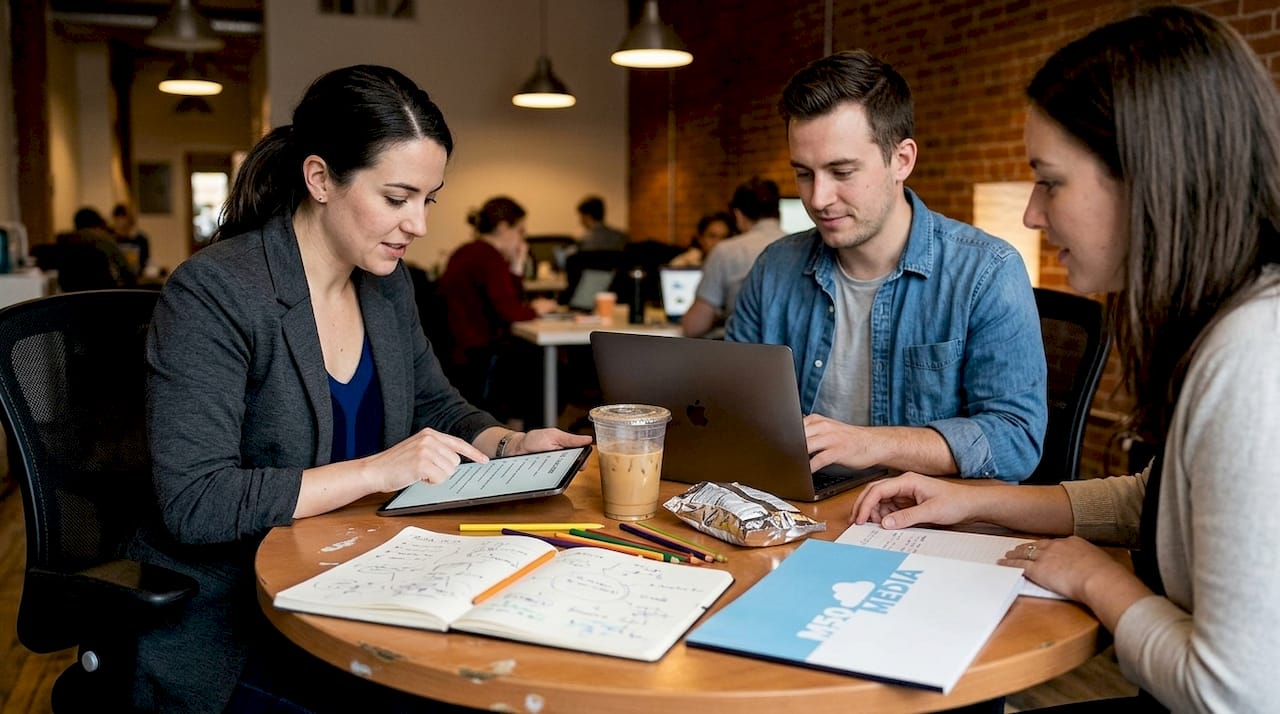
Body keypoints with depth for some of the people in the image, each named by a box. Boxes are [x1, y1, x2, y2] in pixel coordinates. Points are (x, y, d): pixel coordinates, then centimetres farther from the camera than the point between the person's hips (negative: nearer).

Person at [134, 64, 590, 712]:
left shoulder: (388, 283, 5)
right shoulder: (213, 293, -17)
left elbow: (438, 407, 18)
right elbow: (193, 502, -23)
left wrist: (509, 444, -3)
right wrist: (377, 470, -26)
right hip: (229, 631, -6)